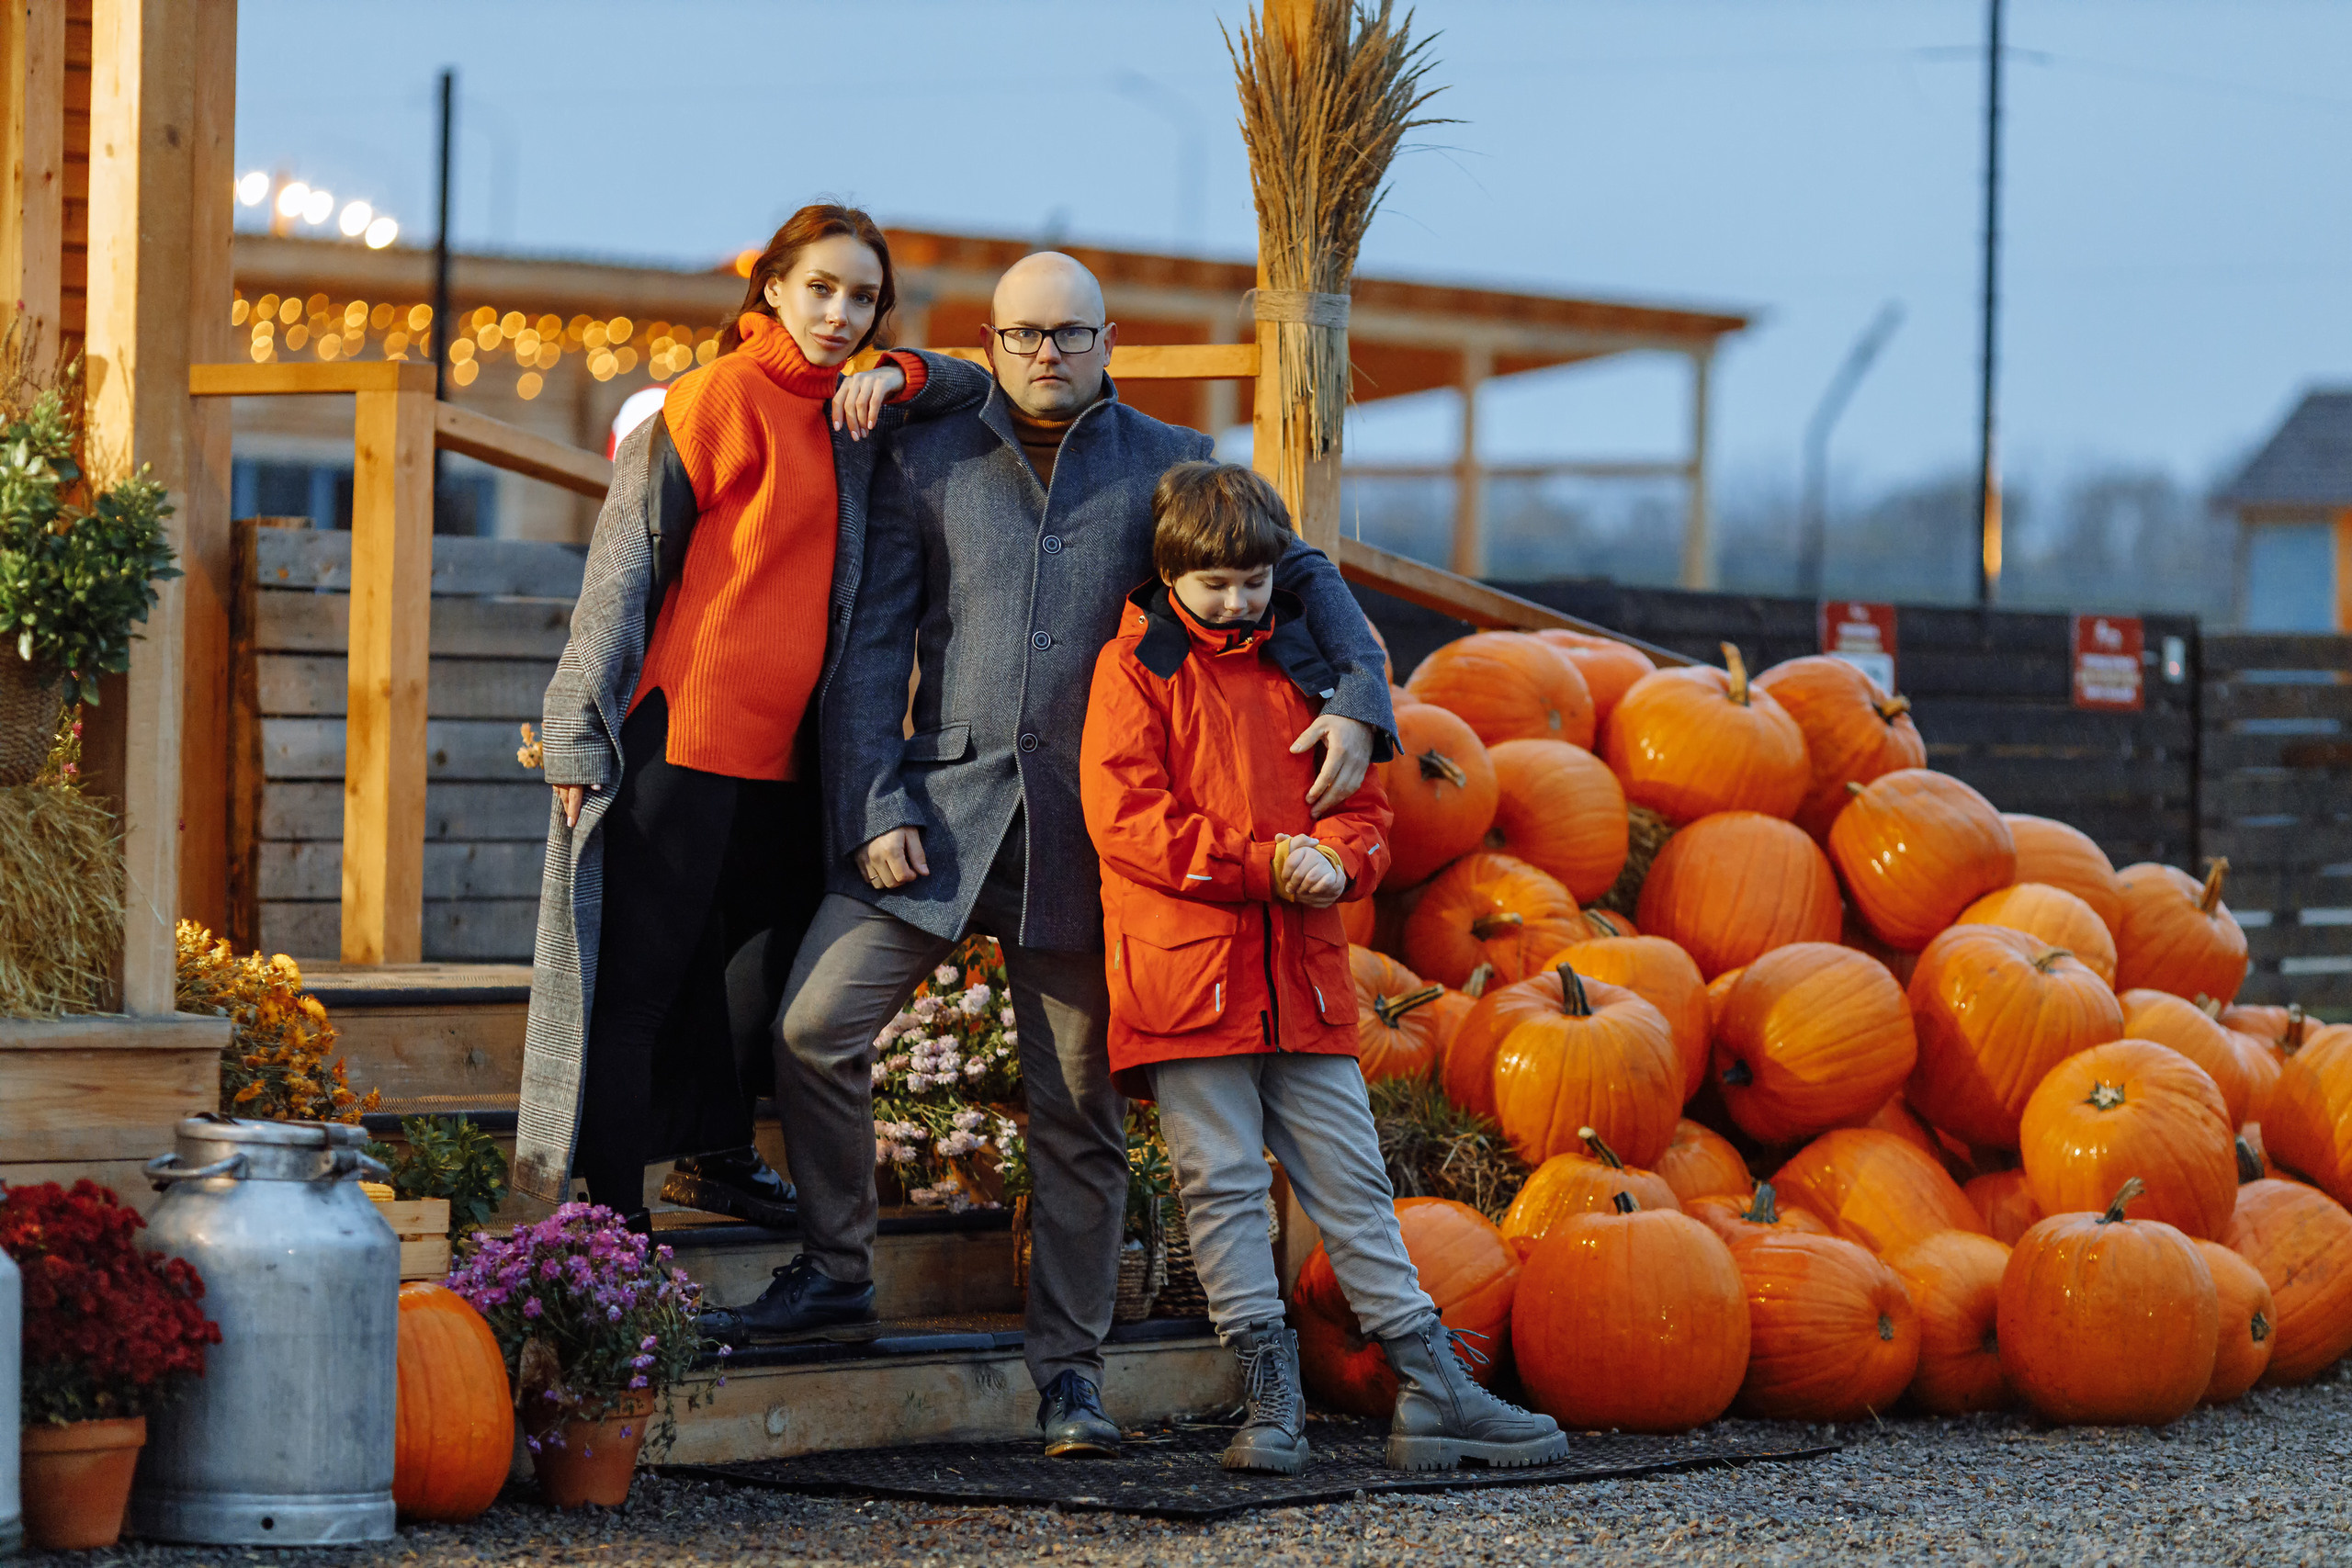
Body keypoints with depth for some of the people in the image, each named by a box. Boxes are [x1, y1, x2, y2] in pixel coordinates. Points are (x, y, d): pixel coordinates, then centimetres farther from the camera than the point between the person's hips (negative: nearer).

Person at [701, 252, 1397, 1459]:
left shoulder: (1172, 468, 7)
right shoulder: (925, 466, 7)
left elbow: (1300, 575, 10)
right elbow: (871, 647, 5)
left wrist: (1357, 696, -8)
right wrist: (873, 807, -5)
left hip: (1086, 830, 0)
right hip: (944, 803, 0)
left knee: (1078, 1110, 4)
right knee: (815, 1023, -13)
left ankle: (1067, 1362, 13)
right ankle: (835, 1267, 6)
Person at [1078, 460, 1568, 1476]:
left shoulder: (1300, 667, 17)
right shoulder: (1136, 669, 1)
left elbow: (1363, 804, 16)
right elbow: (1127, 818, -10)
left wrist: (1336, 859, -8)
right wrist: (1262, 861, -15)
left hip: (1302, 977, 4)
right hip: (1185, 975, -4)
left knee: (1352, 1181, 6)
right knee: (1222, 1185, -4)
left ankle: (1432, 1391, 5)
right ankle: (1270, 1400, -1)